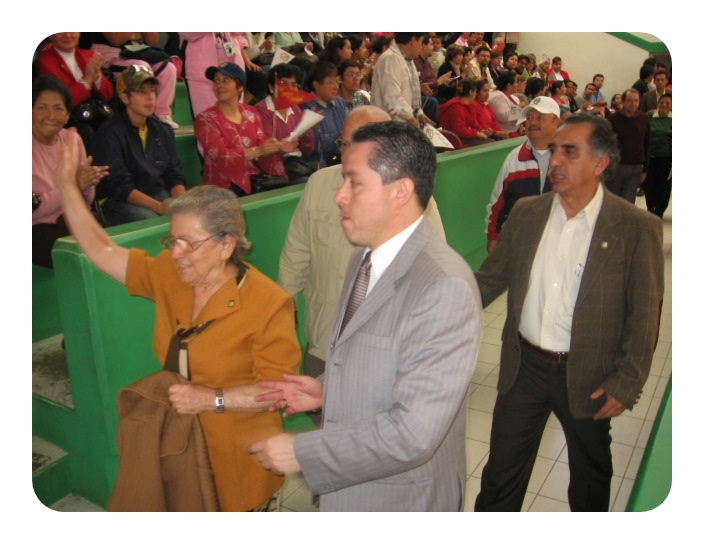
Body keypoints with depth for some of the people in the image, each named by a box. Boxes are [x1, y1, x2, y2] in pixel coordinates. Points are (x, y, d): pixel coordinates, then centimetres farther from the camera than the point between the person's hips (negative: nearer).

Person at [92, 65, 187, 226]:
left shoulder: (163, 130, 10)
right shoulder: (109, 133, -9)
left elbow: (174, 176, 8)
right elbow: (120, 187, -16)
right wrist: (162, 208, -28)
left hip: (158, 194, 6)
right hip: (119, 201, -5)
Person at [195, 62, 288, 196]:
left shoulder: (251, 113, 12)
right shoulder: (205, 119, -2)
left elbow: (262, 150, 9)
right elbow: (221, 157, -15)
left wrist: (278, 147, -14)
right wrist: (257, 150, -27)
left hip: (254, 177, 6)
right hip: (225, 185, -6)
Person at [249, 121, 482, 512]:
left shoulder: (444, 287, -28)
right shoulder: (364, 258, 2)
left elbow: (412, 432, -29)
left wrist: (301, 452, -21)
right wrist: (327, 391, -1)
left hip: (402, 500, -7)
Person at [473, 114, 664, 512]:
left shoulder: (637, 228, -12)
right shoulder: (526, 213, -1)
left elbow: (645, 316, -8)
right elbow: (492, 277, 5)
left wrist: (627, 383, -9)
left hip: (589, 376, -2)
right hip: (524, 366, 2)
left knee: (590, 474, 23)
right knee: (502, 470, 15)